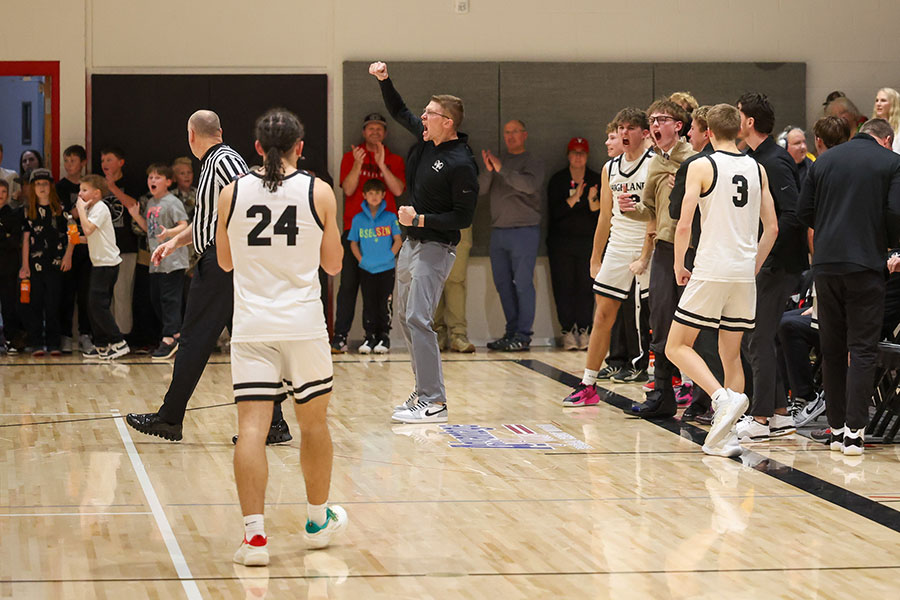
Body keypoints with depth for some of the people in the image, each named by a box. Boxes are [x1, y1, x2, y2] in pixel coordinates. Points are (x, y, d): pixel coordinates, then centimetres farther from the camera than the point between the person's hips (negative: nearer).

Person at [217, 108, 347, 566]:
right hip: (303, 324, 0)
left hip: (251, 327, 0)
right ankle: (318, 520, 31)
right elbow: (333, 264, 7)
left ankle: (254, 534, -12)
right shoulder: (319, 193, -2)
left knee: (251, 428, -3)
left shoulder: (233, 192, 1)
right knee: (313, 424, 16)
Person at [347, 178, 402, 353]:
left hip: (386, 268, -1)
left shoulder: (390, 218, 3)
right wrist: (361, 260, -2)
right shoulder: (358, 219, 6)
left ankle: (384, 337, 6)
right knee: (369, 304, 2)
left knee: (385, 304, -1)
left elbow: (398, 241, 3)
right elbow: (353, 243, 11)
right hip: (366, 269, 1)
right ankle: (370, 337, 7)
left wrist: (389, 256, -8)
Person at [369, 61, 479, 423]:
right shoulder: (425, 139, 4)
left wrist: (420, 219, -22)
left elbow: (464, 217, -18)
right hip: (412, 243, 10)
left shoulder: (461, 165, -20)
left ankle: (434, 403, -15)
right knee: (405, 317, 14)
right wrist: (383, 80, 7)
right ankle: (423, 392, 23)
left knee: (418, 319, -16)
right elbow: (399, 112, 20)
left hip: (435, 248, -10)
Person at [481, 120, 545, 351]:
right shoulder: (498, 160, 17)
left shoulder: (533, 162, 2)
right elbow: (481, 188, 6)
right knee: (503, 283, 5)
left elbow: (530, 185, -17)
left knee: (523, 283, -8)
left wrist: (502, 169, -20)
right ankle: (511, 331, 12)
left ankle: (523, 335, -7)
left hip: (524, 230, -6)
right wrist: (488, 170, -13)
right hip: (498, 231, 6)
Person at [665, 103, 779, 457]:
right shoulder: (757, 169, 10)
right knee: (731, 353, 13)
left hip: (710, 272, -5)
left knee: (677, 347, 2)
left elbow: (684, 225, -10)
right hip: (744, 275, 5)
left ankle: (724, 398, -20)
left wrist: (679, 267, 4)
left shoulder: (702, 166, -5)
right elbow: (771, 228, 10)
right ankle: (724, 436, 6)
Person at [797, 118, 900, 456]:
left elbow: (804, 212, 7)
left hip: (826, 263, 4)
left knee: (832, 348, 11)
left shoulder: (824, 160, 9)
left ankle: (836, 428, 13)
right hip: (866, 264, -4)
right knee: (863, 348, -1)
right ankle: (854, 431, -7)